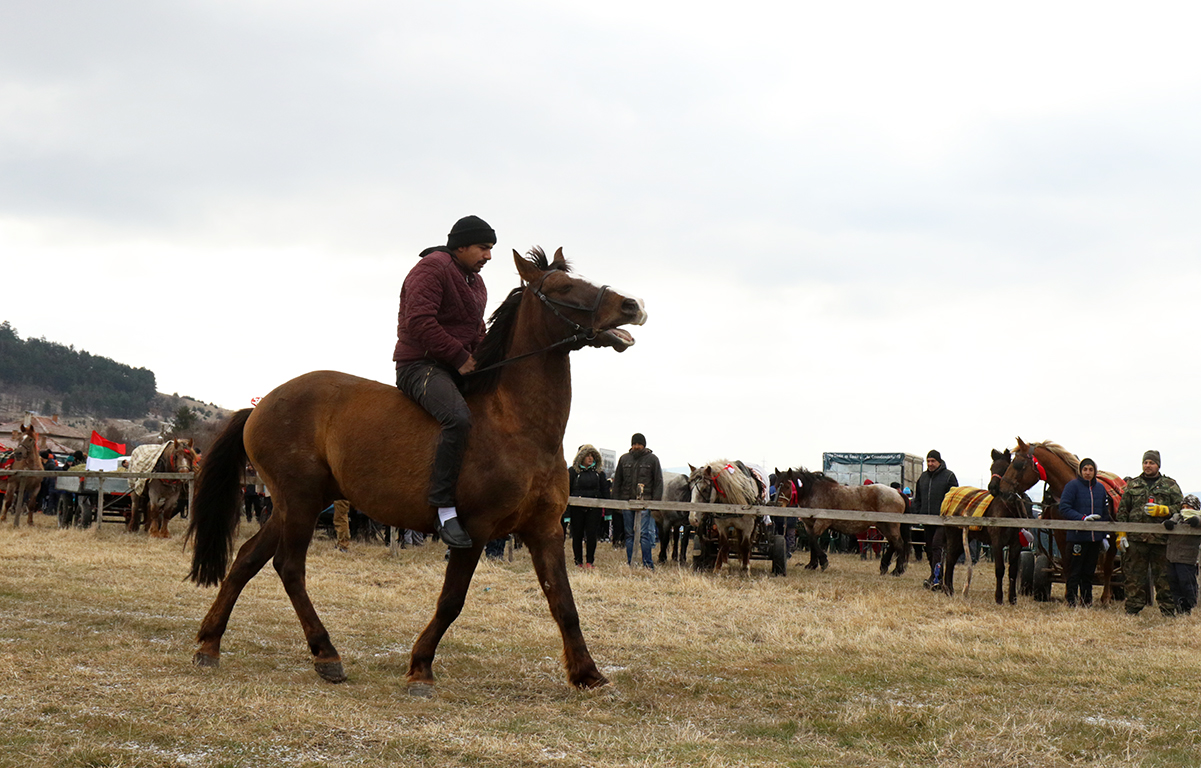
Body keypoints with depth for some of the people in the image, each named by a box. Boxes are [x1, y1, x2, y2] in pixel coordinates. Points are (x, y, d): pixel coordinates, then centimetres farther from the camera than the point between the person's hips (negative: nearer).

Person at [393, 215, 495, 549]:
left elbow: (477, 331, 28)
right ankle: (445, 511, -34)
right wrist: (459, 357, -20)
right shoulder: (431, 269, -10)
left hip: (460, 367, 10)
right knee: (458, 417, -34)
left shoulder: (476, 282, 20)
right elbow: (420, 323, -22)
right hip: (420, 365, -10)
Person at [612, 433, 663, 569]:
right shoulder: (624, 459, 11)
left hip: (645, 502, -3)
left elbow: (658, 482, 3)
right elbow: (617, 481, 15)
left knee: (645, 533, -7)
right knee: (629, 534, 7)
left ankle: (647, 564, -3)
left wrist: (656, 502, -6)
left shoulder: (652, 459, 4)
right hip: (627, 501, 3)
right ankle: (629, 563, 13)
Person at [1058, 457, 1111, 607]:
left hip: (1095, 538, 5)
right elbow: (1064, 508, -13)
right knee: (1074, 572, -1)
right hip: (1077, 537, -5)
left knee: (1089, 572, 12)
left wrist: (1104, 537, 14)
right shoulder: (1073, 485, -5)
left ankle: (1087, 600, 20)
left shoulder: (1101, 488, 11)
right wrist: (1082, 518, -24)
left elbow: (1105, 514, 18)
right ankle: (1071, 602, 5)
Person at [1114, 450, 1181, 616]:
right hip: (1136, 538, 1)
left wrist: (1162, 510, -12)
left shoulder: (1170, 485, 10)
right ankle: (1133, 608, 8)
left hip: (1161, 538, -1)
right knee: (1134, 575, 2)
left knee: (1163, 576, 2)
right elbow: (1122, 510, 13)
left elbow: (1180, 507, 5)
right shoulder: (1133, 485, 14)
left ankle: (1168, 610, 7)